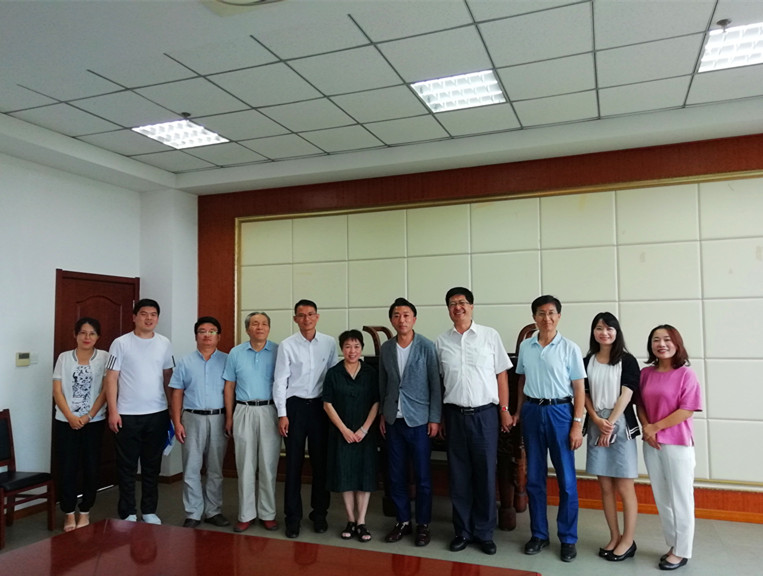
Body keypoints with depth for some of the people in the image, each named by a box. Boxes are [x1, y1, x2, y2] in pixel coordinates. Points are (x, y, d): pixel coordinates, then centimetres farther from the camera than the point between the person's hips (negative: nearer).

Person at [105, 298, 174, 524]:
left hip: (157, 414, 3)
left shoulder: (164, 344, 5)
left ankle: (149, 511, 25)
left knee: (152, 466, 12)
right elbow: (111, 379, -6)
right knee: (127, 466, 7)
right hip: (128, 415, -3)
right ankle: (128, 513, 20)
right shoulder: (121, 343, -5)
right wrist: (113, 411, -11)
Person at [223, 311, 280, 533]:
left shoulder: (278, 352, 0)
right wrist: (229, 417, 5)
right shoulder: (236, 353, 6)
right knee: (245, 466, 6)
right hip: (244, 412, 1)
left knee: (268, 465, 5)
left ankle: (268, 513, 17)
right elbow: (229, 386, 9)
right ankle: (246, 514, 18)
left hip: (270, 412, -1)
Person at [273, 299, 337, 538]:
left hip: (320, 405, 2)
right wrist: (282, 414, -7)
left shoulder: (329, 343, 0)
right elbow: (280, 381, -3)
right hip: (295, 404, -1)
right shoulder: (287, 345, -5)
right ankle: (293, 516, 19)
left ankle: (319, 513, 26)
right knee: (294, 462, 5)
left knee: (321, 461, 9)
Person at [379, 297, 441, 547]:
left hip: (419, 420, -3)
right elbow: (382, 383, 11)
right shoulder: (386, 348, 5)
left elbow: (436, 384, -6)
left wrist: (435, 418, -8)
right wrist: (382, 414, 9)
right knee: (396, 475, 10)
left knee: (422, 475, 5)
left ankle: (423, 524, 20)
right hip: (393, 420, 4)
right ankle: (403, 520, 25)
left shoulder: (426, 346, -7)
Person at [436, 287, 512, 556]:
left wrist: (504, 410, 0)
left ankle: (484, 532, 20)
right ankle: (463, 531, 22)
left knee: (485, 474, 5)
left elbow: (501, 374, 3)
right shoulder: (441, 341, 5)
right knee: (459, 475, 8)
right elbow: (437, 380, 8)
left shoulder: (490, 336, 0)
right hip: (455, 414, 2)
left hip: (485, 413, -1)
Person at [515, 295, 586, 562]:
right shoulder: (525, 346, 5)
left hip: (560, 412, -3)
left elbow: (579, 389, -4)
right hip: (532, 412, 3)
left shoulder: (569, 348, -5)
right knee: (534, 478, 10)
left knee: (566, 479, 3)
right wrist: (518, 412, 6)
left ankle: (568, 539, 18)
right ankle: (539, 534, 25)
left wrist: (577, 424, -9)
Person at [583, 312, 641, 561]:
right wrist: (597, 420, -9)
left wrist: (610, 423, -13)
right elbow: (584, 395, 5)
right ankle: (614, 537, 20)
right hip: (596, 426, 4)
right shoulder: (587, 361, 8)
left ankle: (628, 541, 13)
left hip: (621, 425, -3)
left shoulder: (627, 361, -2)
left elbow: (626, 395, -8)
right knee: (605, 486, 9)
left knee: (624, 487, 1)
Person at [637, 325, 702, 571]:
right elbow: (640, 404, 9)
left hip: (677, 443, -5)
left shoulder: (686, 374, -9)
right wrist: (646, 428, -8)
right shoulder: (646, 373, 5)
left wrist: (656, 427, -12)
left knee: (680, 499, 6)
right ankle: (673, 545, 28)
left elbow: (687, 410, -14)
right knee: (661, 498, 14)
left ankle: (681, 552, 18)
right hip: (651, 444, 5)